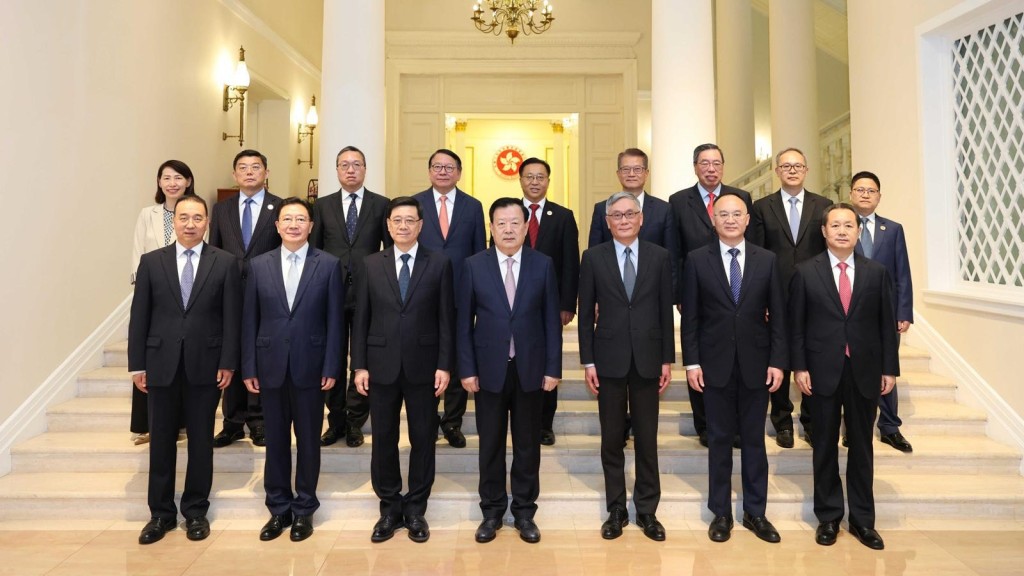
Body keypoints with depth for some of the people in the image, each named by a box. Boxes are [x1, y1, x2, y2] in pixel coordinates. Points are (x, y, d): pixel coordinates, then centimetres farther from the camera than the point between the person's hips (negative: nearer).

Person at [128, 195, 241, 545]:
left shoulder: (225, 263, -1)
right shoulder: (151, 262, 4)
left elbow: (231, 317, -3)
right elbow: (139, 317, 4)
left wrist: (228, 363, -7)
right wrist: (137, 364, 0)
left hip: (205, 365, -1)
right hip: (162, 364, 2)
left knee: (201, 440, 8)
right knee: (161, 441, 10)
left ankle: (196, 511, 23)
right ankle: (161, 513, 24)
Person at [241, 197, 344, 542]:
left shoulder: (329, 265, -2)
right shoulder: (258, 265, 5)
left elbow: (335, 320, -3)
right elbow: (249, 320, 5)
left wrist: (331, 367, -7)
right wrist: (248, 368, 1)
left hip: (310, 366, -2)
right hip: (271, 367, 2)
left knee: (308, 440, 9)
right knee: (275, 441, 11)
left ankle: (304, 509, 23)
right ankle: (278, 509, 25)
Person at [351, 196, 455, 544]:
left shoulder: (439, 263, 0)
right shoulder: (371, 265, 5)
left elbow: (446, 319, -2)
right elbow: (361, 319, 4)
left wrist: (445, 366, -7)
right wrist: (359, 365, -1)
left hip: (423, 366, -1)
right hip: (382, 366, 1)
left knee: (423, 439, 8)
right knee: (383, 439, 9)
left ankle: (416, 510, 24)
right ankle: (389, 508, 26)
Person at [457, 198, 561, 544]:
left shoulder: (543, 264, 0)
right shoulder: (473, 266, -1)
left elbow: (551, 319, 1)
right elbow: (464, 322, 0)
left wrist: (553, 368, -3)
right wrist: (467, 369, -4)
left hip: (530, 369, 1)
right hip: (490, 369, 0)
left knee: (527, 444, 11)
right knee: (491, 444, 10)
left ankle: (524, 512, 27)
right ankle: (492, 511, 27)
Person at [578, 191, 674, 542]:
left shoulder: (660, 257, 2)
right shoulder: (593, 258, 1)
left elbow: (666, 311, 4)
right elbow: (586, 313, 1)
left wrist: (667, 359, 1)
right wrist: (587, 361, -3)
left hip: (647, 359, 1)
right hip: (609, 360, 0)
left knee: (647, 438, 8)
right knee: (611, 440, 9)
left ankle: (647, 510, 23)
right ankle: (616, 510, 23)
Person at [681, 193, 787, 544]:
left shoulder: (766, 260, 3)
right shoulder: (697, 260, -1)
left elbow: (777, 315, 3)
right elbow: (690, 317, -2)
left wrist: (778, 361, -3)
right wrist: (692, 362, -6)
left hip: (755, 364, 1)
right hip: (715, 364, -1)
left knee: (754, 440, 11)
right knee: (719, 440, 9)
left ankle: (755, 512, 25)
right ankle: (721, 513, 22)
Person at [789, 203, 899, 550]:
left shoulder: (876, 272, 5)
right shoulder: (806, 272, -1)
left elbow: (886, 324, 5)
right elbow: (796, 324, -1)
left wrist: (889, 369, 2)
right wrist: (799, 367, -7)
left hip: (865, 372, 2)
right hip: (823, 372, -1)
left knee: (861, 446, 10)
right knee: (825, 447, 8)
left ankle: (862, 519, 23)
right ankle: (828, 517, 21)